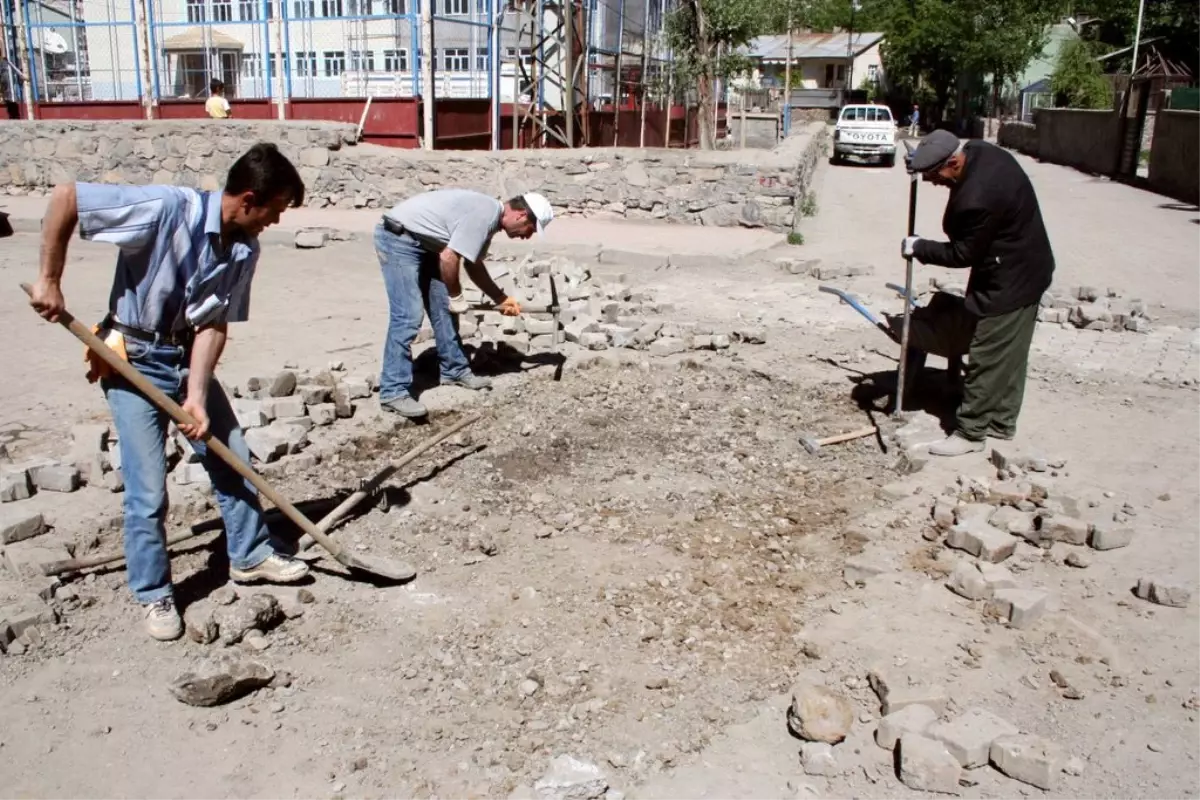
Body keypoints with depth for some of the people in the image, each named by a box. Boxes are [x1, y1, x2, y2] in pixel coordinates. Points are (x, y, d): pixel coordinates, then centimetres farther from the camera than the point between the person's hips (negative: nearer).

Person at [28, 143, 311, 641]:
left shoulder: (245, 248, -7)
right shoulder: (166, 208, -27)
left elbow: (214, 324, -8)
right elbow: (64, 197, -23)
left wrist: (197, 396, -17)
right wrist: (49, 281, -19)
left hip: (189, 358, 6)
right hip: (134, 361, -6)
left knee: (233, 459, 12)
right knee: (148, 490, -3)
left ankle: (250, 555, 32)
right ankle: (153, 594, 17)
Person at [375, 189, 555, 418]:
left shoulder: (489, 217, 10)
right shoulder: (484, 215, -22)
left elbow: (473, 265, 22)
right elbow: (448, 258, -25)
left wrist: (501, 298, 22)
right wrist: (456, 296, -10)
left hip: (422, 242, 10)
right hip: (398, 238, -10)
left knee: (444, 308, 12)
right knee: (408, 315, -16)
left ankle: (455, 370, 24)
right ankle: (393, 392, -14)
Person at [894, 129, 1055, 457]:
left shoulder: (977, 198, -33)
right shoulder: (979, 151, -4)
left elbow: (962, 254, -21)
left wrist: (919, 247, -9)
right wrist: (923, 162, 9)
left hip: (1008, 282, -10)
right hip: (1023, 271, 10)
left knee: (988, 357, -2)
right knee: (1008, 355, 18)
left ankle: (970, 432, 8)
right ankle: (1001, 421, 30)